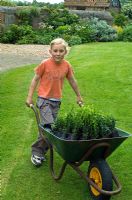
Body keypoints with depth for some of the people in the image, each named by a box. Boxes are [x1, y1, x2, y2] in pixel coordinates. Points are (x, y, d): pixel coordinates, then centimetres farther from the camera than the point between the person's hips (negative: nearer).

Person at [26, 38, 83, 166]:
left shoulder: (66, 65, -2)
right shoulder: (45, 64, -12)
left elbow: (72, 81, 13)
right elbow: (35, 79, -3)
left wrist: (78, 96, 22)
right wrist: (29, 97, -3)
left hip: (57, 101, 4)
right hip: (44, 99, -4)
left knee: (49, 127, 9)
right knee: (48, 127, -14)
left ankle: (40, 151, 24)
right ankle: (36, 152, 2)